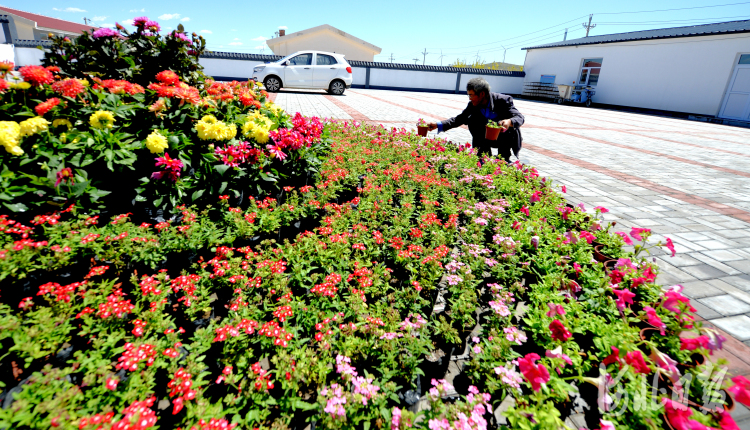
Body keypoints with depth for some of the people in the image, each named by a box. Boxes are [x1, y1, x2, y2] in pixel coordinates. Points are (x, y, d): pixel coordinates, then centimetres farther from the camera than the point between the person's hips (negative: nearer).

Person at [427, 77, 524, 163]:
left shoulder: (503, 100, -23)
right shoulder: (473, 105, -11)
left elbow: (519, 117, -30)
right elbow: (460, 119, -7)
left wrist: (509, 122, -55)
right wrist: (438, 125, -19)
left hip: (505, 138, -3)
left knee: (511, 128, -34)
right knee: (471, 120, -17)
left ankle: (504, 158, -9)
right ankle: (485, 154, -3)